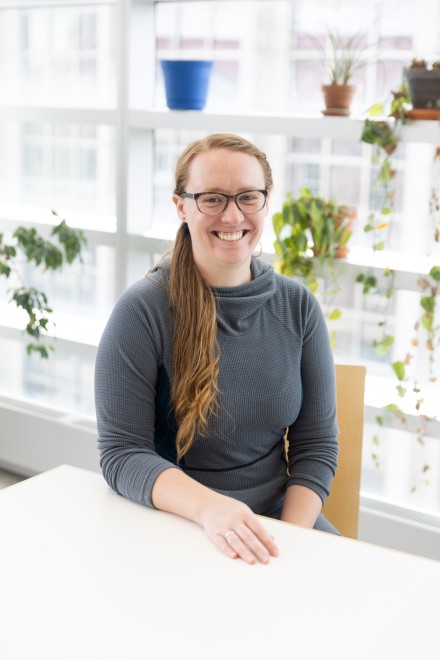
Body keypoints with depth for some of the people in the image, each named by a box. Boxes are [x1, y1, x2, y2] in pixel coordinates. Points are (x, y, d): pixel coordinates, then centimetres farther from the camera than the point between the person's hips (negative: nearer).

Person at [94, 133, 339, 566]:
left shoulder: (298, 307, 1)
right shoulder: (142, 311, -11)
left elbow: (316, 444, 3)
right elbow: (121, 453, -13)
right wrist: (208, 507, -29)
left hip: (282, 518, 4)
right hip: (173, 525, -3)